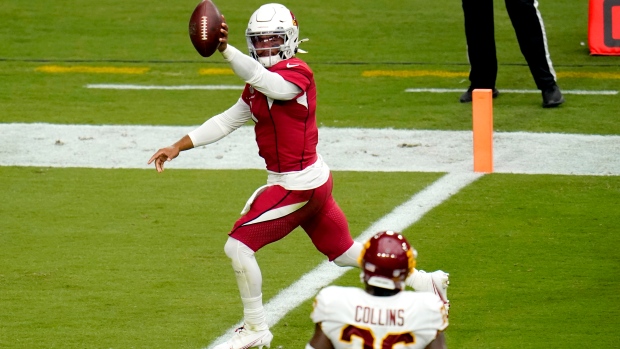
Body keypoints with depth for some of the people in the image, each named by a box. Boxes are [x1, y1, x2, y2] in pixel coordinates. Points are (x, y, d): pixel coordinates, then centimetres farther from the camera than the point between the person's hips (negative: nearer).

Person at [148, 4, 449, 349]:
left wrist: (225, 49, -51)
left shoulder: (298, 73, -17)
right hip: (313, 179, 10)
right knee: (344, 251, 21)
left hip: (298, 184, -10)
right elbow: (226, 122, 14)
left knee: (239, 246, -7)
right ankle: (426, 282, 32)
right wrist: (177, 147, 9)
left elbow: (271, 85, -39)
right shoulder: (258, 84, 11)